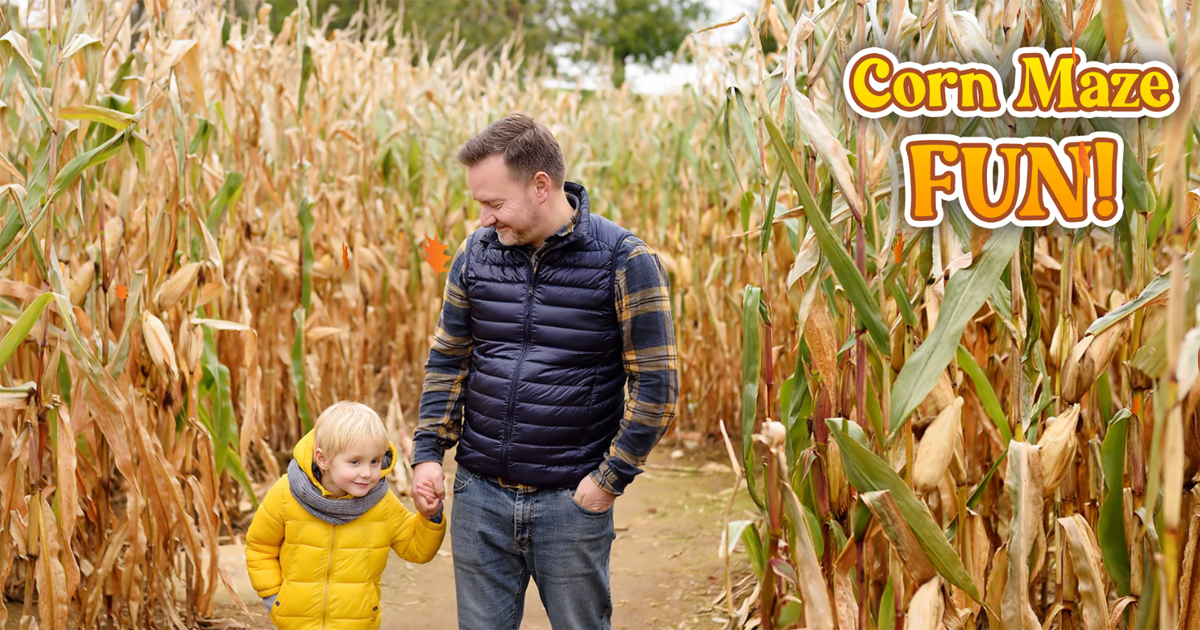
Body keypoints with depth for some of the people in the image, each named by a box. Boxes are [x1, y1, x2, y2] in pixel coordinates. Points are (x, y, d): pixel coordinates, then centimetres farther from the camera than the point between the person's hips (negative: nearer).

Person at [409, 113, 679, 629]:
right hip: (479, 496, 4)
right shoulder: (476, 253, 3)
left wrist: (610, 479, -10)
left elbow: (656, 384, -8)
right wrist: (428, 452, 3)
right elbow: (447, 359, 12)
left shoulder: (624, 261, -10)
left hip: (572, 501, -3)